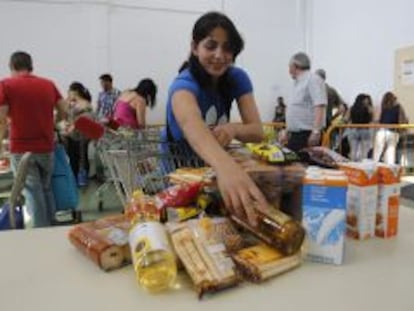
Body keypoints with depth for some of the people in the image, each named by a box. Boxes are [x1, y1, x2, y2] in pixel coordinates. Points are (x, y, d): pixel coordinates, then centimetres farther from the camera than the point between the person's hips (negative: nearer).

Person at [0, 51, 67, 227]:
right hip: (46, 147, 4)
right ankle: (50, 229, 24)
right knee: (46, 188, 17)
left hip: (21, 148, -4)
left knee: (32, 192, 2)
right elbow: (64, 113, 9)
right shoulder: (48, 84, 7)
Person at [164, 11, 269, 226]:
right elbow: (191, 123, -50)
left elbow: (257, 131, -18)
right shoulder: (185, 83, -27)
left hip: (212, 166, 3)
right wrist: (226, 165, -70)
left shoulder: (237, 78, -12)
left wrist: (233, 129, -41)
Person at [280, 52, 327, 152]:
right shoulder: (297, 83, 20)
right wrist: (286, 132, 23)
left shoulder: (312, 79, -8)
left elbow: (319, 106, -19)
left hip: (308, 135, -9)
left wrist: (316, 131, -27)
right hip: (294, 135, 9)